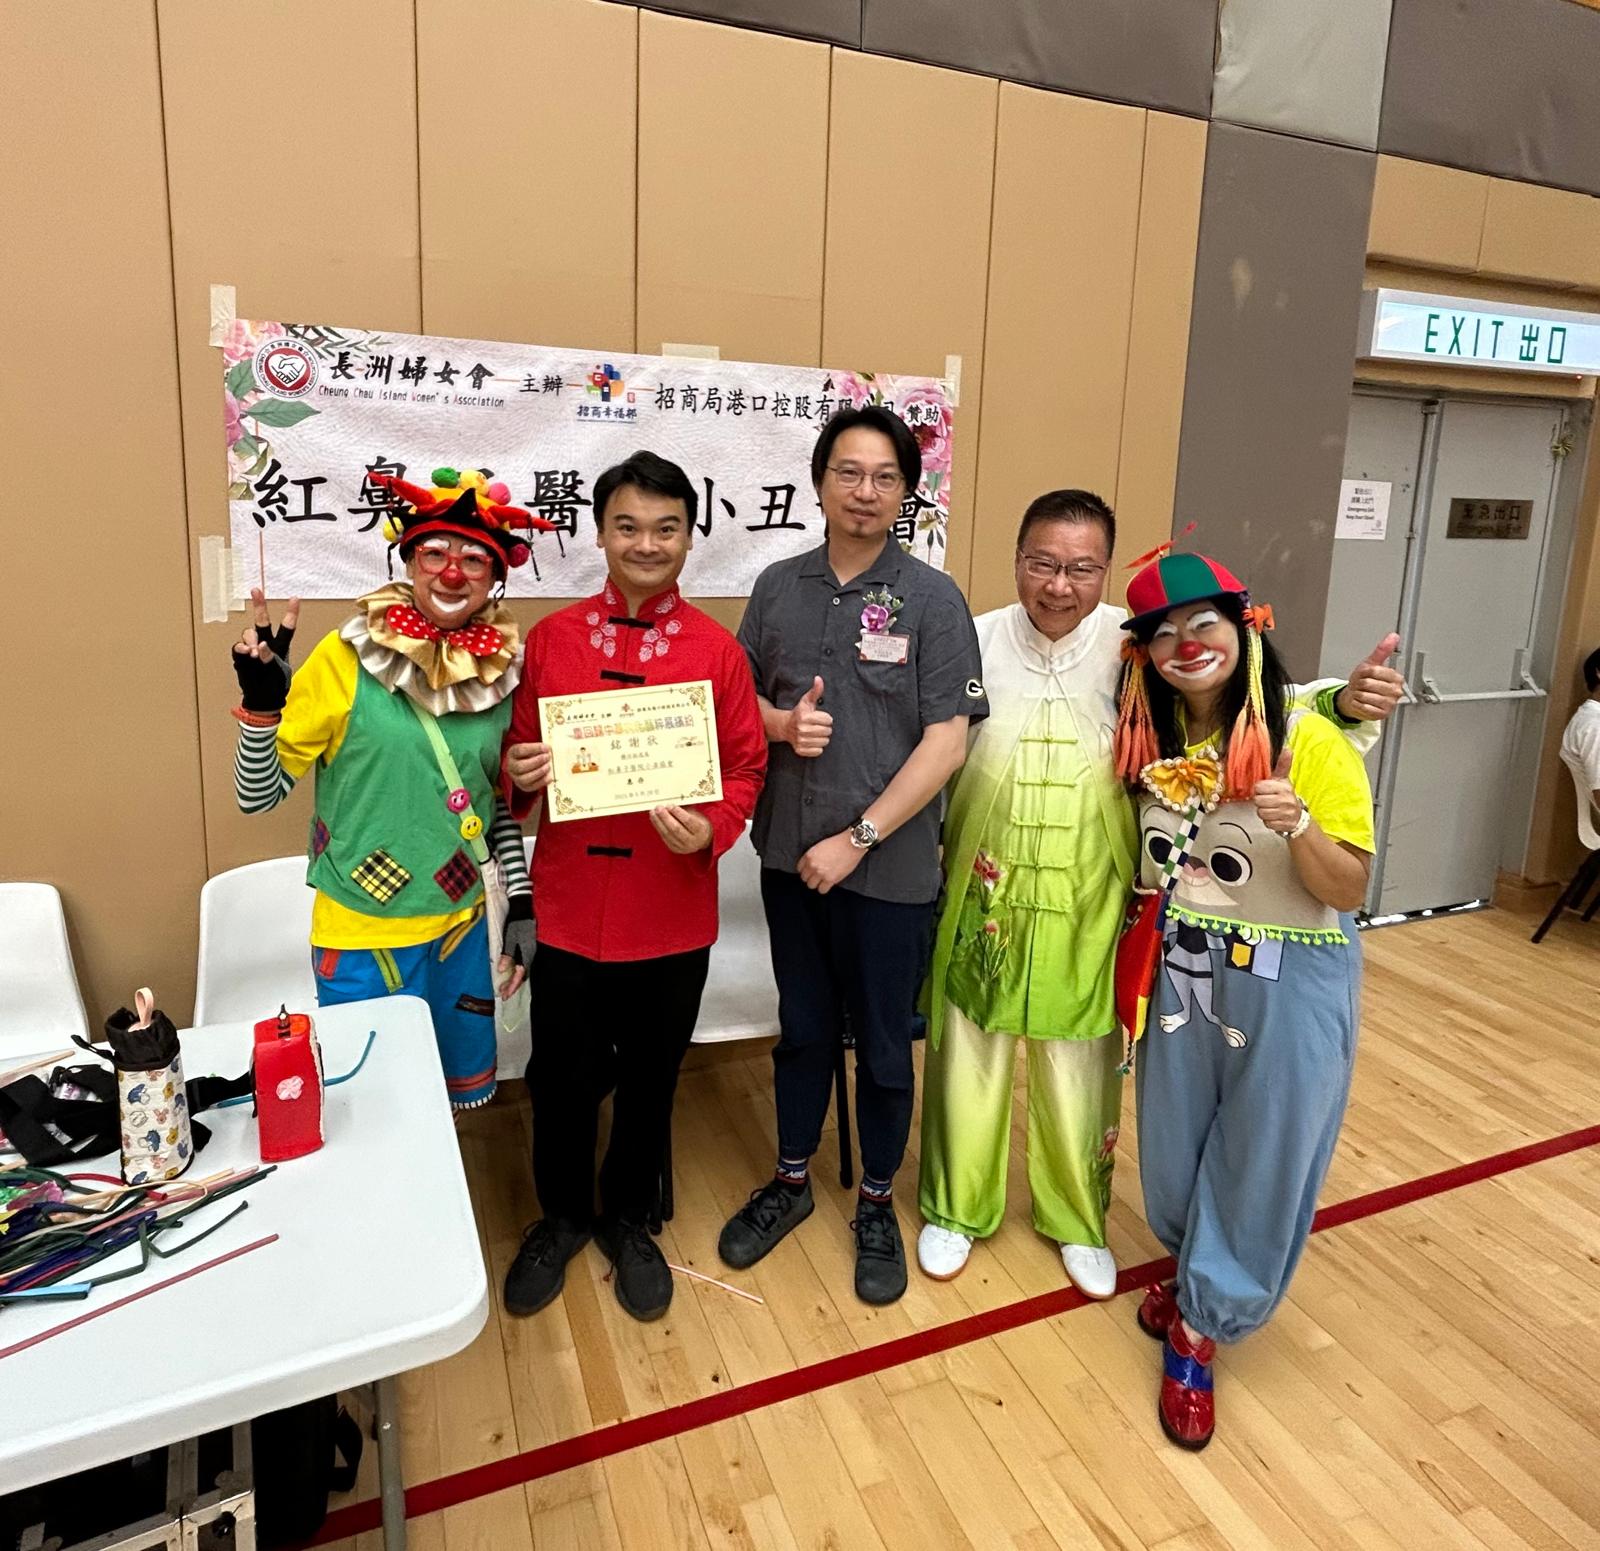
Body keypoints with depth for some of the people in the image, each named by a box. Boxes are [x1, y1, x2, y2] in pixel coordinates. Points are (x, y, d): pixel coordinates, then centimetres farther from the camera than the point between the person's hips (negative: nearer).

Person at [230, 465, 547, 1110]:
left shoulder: (500, 669, -2)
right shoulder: (346, 658, -13)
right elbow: (258, 793, -9)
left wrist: (521, 901, 7)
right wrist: (261, 702, -24)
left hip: (462, 929, 4)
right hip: (363, 938, -4)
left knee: (459, 1093, 20)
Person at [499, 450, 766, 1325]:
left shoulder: (717, 651, -3)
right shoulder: (551, 639, 1)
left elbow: (745, 768, -1)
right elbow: (519, 752, 7)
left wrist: (709, 831, -20)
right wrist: (517, 775, -15)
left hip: (672, 915, 0)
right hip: (569, 908, 1)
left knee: (650, 1081, 17)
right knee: (563, 1079, 14)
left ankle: (628, 1219, 42)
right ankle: (561, 1217, 42)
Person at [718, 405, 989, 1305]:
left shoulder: (933, 599, -8)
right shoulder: (779, 586, 3)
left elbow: (947, 742, -13)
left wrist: (858, 838, -16)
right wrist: (782, 723, -12)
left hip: (891, 867, -3)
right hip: (789, 854, 3)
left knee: (883, 1046, 12)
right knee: (804, 1029, 19)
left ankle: (877, 1206, 34)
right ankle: (792, 1183, 39)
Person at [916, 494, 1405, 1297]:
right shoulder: (976, 641, -8)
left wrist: (1342, 700, -25)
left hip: (1085, 905, 0)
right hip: (985, 895, 0)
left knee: (1081, 1064, 17)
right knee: (971, 1052, 15)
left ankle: (1078, 1219, 42)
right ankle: (956, 1208, 39)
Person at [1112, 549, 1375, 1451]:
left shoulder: (1310, 742, -18)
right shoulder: (1152, 740, -2)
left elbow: (1350, 891, -16)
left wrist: (1298, 827, -34)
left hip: (1288, 985, -4)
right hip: (1181, 972, 5)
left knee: (1261, 1161, 9)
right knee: (1176, 1147, 17)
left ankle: (1199, 1329, 29)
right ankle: (1200, 1277, 46)